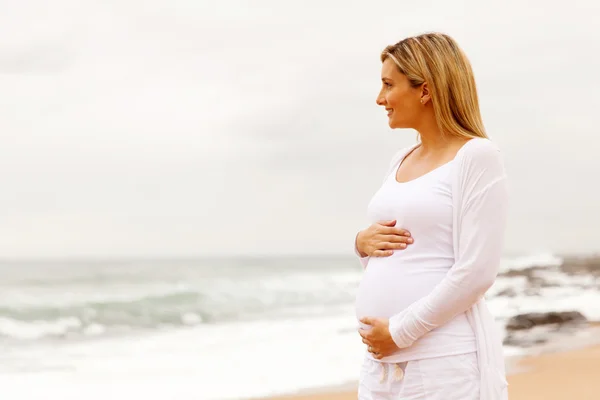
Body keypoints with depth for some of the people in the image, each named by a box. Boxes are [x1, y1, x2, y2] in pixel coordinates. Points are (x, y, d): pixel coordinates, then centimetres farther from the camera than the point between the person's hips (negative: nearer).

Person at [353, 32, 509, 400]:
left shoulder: (478, 156, -7)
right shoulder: (401, 162, 15)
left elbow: (476, 272, -15)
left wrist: (400, 331, -14)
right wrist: (363, 244, 1)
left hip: (445, 360, -7)